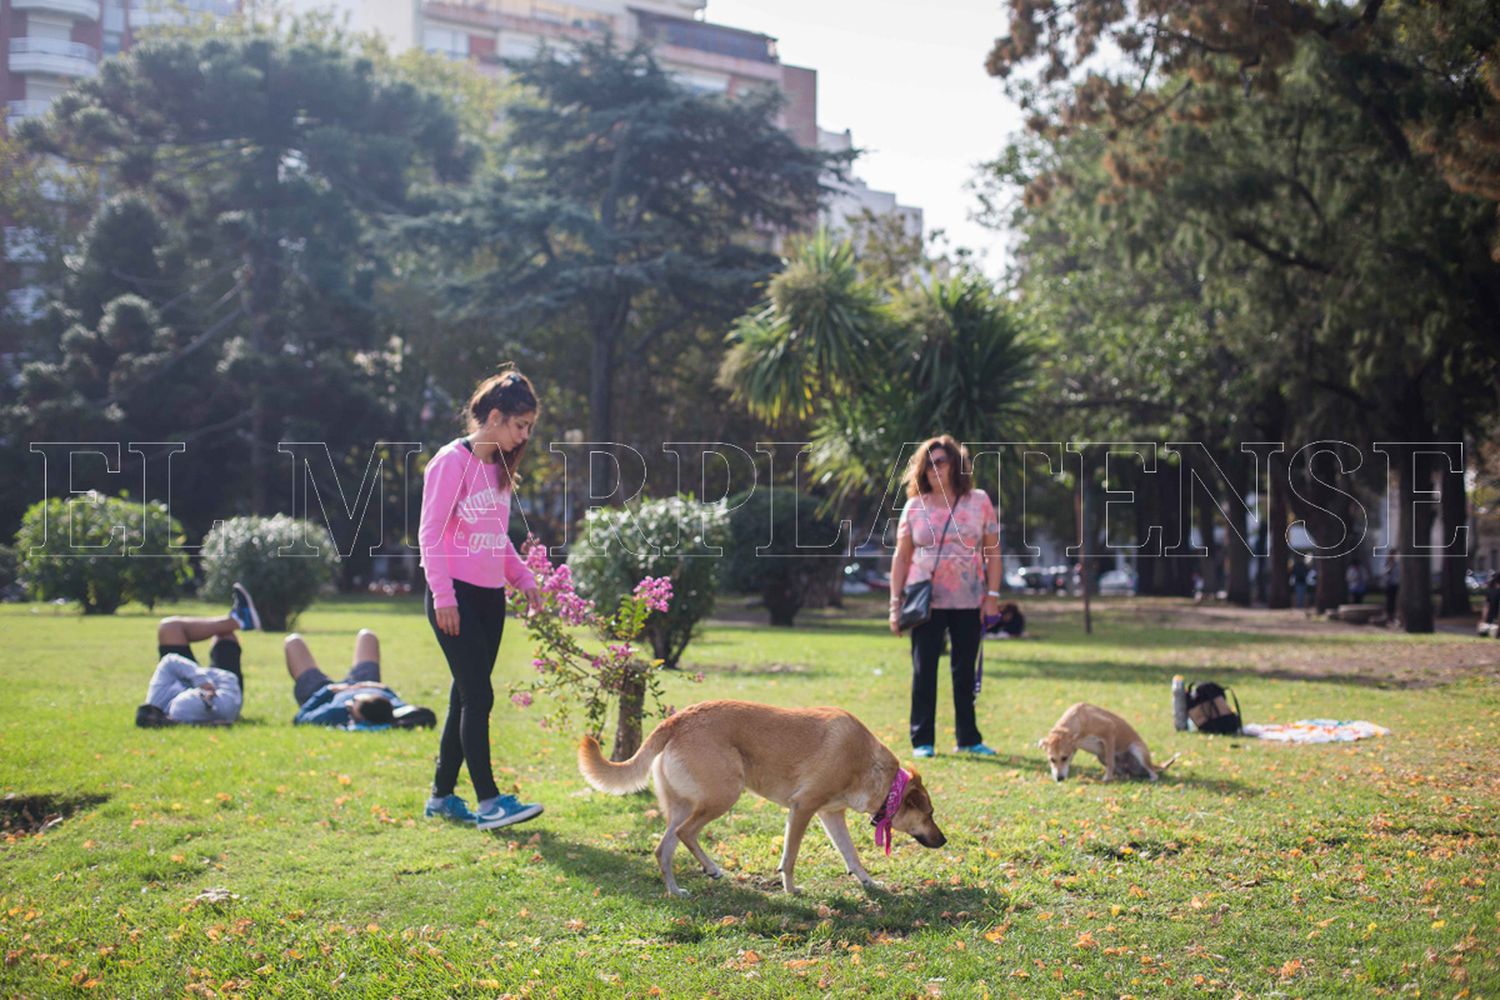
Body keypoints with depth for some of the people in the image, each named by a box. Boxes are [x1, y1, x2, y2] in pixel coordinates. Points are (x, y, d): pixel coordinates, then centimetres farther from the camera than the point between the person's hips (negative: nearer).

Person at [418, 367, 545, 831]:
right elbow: (431, 533, -13)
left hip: (490, 598, 8)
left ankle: (442, 795, 18)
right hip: (456, 597, -8)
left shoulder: (498, 467, 14)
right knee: (478, 695, -10)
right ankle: (488, 801, -8)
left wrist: (522, 576, 11)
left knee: (467, 696, 10)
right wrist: (443, 595, -18)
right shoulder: (452, 461, -10)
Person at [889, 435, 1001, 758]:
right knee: (923, 671, -1)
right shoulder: (915, 507, 4)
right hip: (926, 601, 0)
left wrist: (992, 595, -4)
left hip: (969, 602, 0)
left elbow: (992, 550, 3)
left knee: (964, 671, 7)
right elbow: (902, 557, 5)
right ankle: (922, 740, 5)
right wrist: (895, 603, -1)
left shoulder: (979, 502, 3)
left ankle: (968, 738, 15)